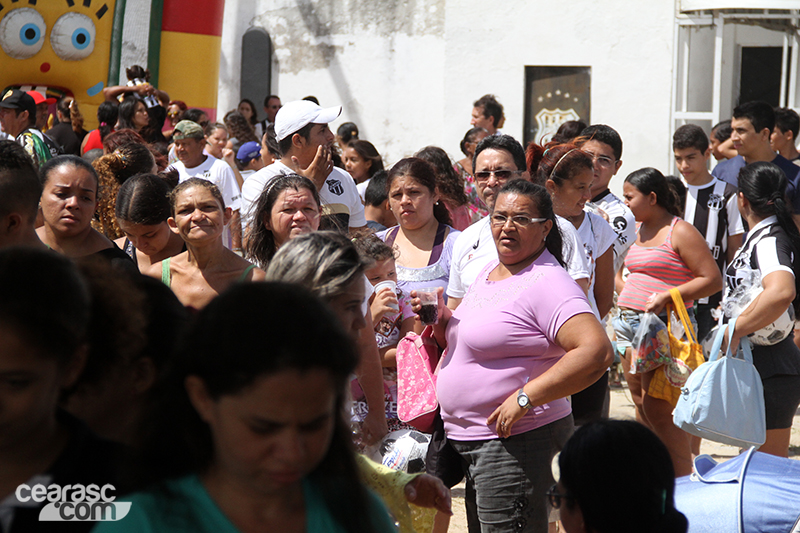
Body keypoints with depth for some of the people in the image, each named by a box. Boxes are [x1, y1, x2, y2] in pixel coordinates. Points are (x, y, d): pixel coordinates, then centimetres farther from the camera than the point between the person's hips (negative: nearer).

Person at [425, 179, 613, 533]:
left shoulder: (547, 283, -15)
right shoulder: (488, 273, 14)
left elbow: (597, 351, -29)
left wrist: (524, 398, -27)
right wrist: (442, 320, 6)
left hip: (517, 442, -10)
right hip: (470, 440, 10)